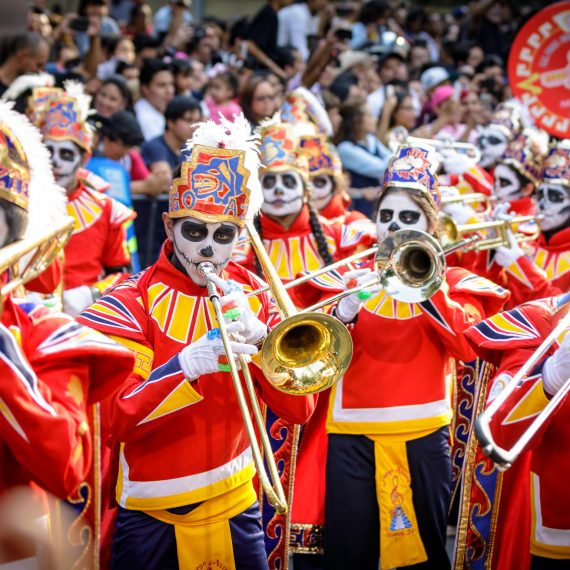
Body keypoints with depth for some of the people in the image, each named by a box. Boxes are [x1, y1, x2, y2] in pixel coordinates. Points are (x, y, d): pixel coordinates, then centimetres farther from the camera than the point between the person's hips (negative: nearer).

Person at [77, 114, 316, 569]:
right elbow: (117, 420, -20)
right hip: (152, 511, -3)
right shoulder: (132, 302, -10)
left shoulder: (253, 295, 0)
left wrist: (258, 335, -21)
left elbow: (298, 409, -6)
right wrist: (189, 364, -33)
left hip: (233, 505, 3)